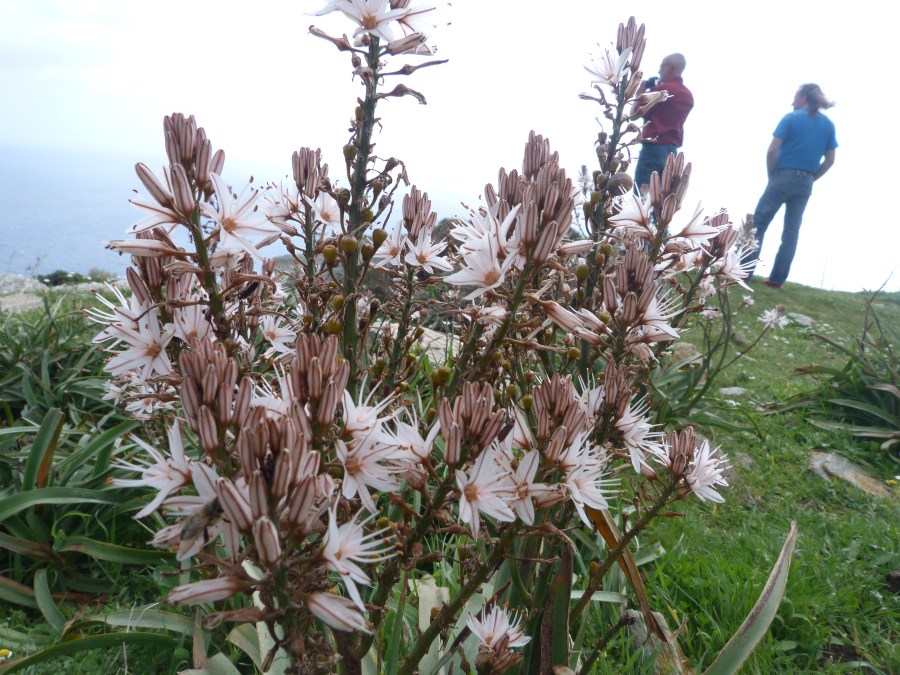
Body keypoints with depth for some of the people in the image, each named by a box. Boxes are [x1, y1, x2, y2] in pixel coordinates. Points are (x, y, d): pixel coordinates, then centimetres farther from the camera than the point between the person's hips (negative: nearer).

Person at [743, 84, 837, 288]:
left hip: (783, 177, -4)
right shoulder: (828, 124, 11)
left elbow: (772, 150, -12)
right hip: (805, 183, 5)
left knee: (758, 223, -1)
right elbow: (829, 160, 8)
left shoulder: (791, 118, -3)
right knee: (791, 231, 5)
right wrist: (810, 179, 14)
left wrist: (771, 174, -1)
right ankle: (777, 278, 3)